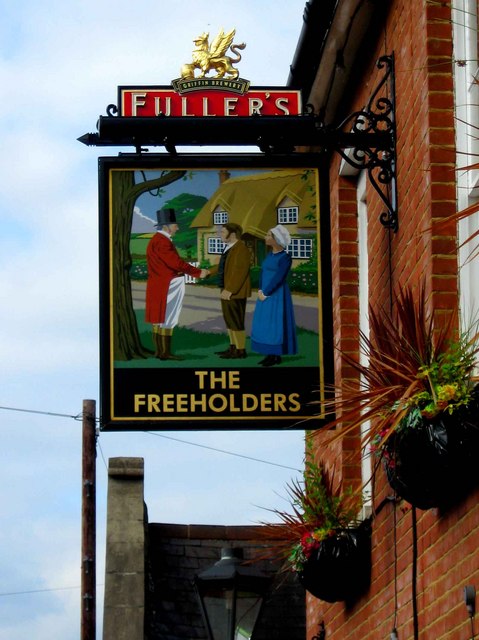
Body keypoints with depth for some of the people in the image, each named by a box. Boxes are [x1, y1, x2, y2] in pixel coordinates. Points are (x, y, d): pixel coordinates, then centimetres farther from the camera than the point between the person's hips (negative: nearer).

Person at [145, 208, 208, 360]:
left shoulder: (159, 239, 14)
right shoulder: (162, 242, -18)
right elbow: (176, 262, -22)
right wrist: (198, 273, -14)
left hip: (160, 286, 10)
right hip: (166, 288, -10)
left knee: (160, 318, 12)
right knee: (167, 319, -7)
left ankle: (159, 350, 16)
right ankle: (165, 352, -5)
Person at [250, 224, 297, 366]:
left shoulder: (285, 257, -14)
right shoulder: (270, 255, 10)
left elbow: (278, 278, -18)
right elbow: (262, 272, 11)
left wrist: (266, 293, -14)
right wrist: (260, 290, -2)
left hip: (277, 294, -8)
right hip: (265, 293, 8)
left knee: (275, 323, -5)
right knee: (265, 323, 9)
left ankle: (276, 356, 2)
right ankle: (270, 355, 14)